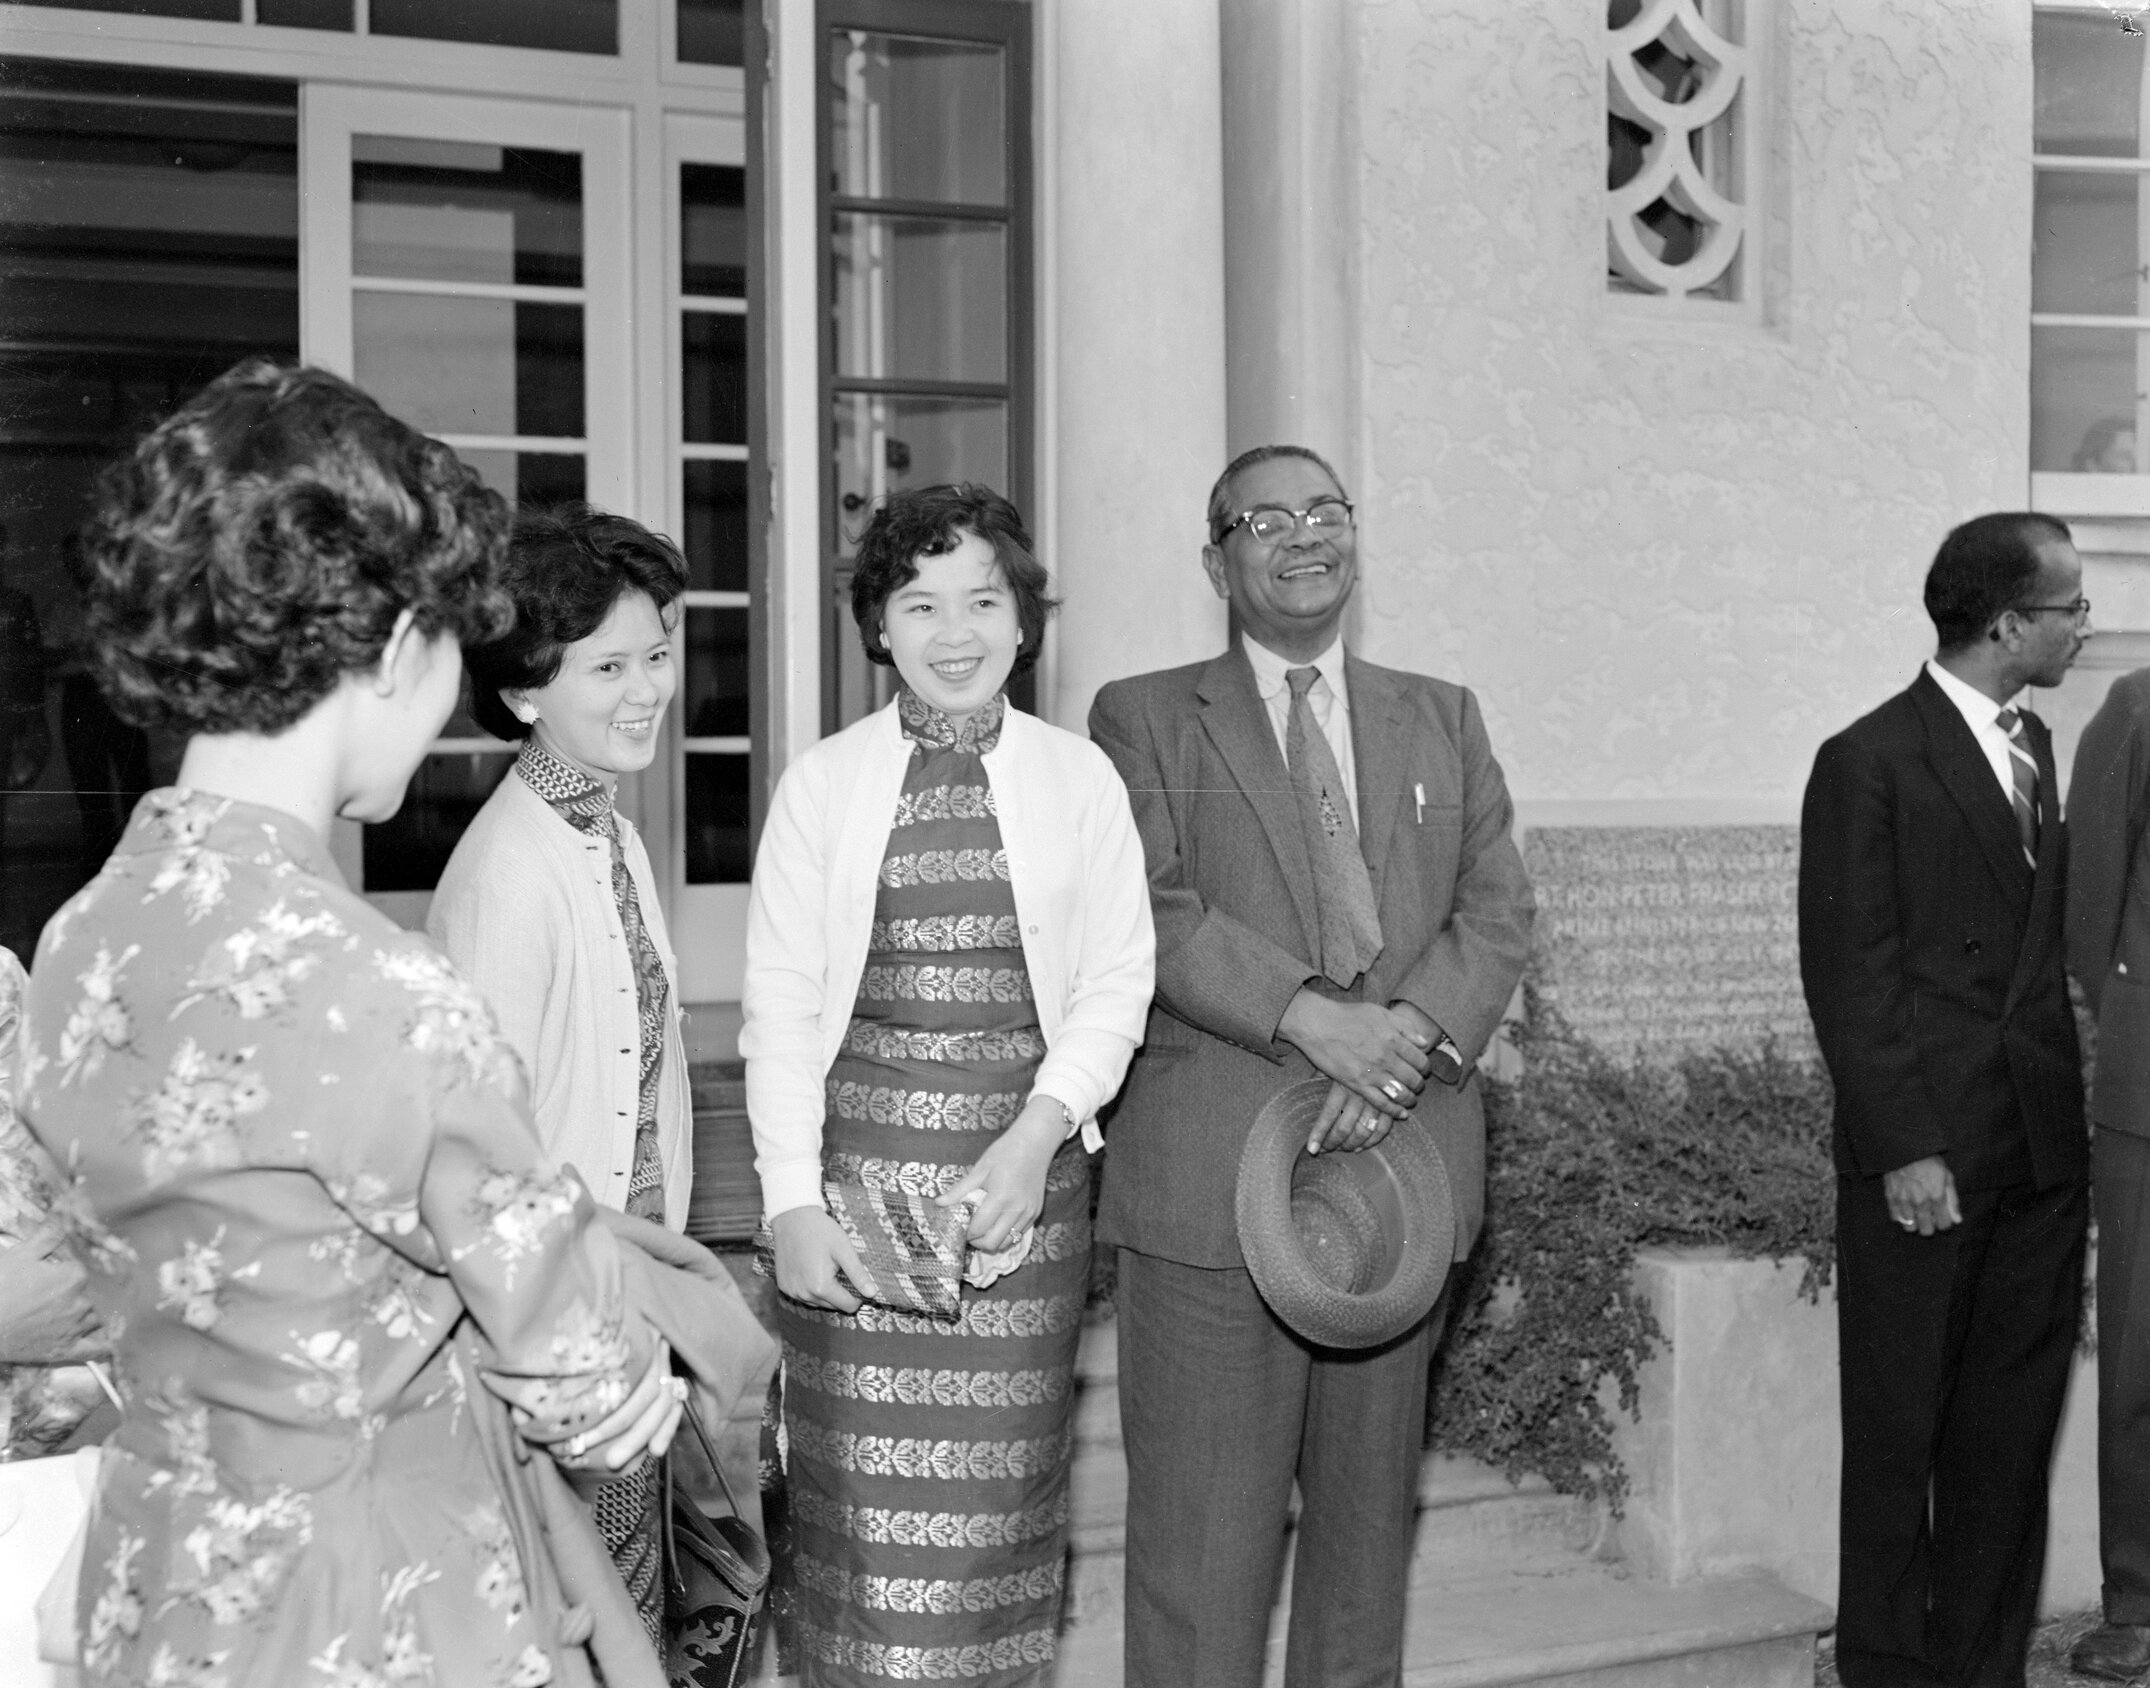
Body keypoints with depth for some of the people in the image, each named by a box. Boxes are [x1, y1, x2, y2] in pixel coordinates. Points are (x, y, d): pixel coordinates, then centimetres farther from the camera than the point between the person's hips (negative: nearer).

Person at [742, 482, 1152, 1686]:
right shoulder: (824, 785, 3)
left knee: (1000, 1482, 5)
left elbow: (1116, 984, 3)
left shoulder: (1079, 779, 5)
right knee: (864, 1491, 1)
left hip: (1025, 1171, 1)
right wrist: (792, 1202, -8)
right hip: (857, 1164, 0)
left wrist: (1039, 1135, -11)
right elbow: (780, 1007, 1)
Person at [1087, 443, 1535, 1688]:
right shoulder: (1144, 719, 7)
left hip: (1401, 1159, 4)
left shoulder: (1444, 720, 17)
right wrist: (1309, 1016, -20)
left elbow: (1499, 908, 6)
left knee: (1371, 1504, 11)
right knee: (1204, 1525, -2)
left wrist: (1417, 1032, -13)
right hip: (1216, 1168, -3)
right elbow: (1150, 911, -7)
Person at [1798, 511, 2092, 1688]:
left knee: (2015, 1424, 9)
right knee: (1899, 1424, 5)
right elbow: (1848, 974, -9)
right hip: (1925, 1153, -6)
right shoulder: (1867, 762, -7)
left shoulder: (2039, 748, 13)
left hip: (2043, 1149, 6)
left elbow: (2043, 941, 14)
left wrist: (2072, 1098, 5)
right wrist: (1902, 1147, -13)